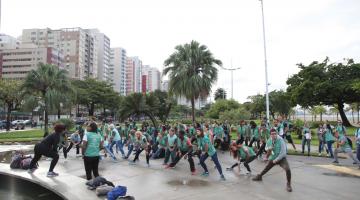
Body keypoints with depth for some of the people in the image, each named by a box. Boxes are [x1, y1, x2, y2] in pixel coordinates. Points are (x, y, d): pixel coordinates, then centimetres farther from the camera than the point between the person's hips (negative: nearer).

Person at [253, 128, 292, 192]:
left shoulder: (281, 141, -26)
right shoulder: (269, 141, -7)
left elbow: (283, 153, -26)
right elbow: (268, 148, 11)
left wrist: (276, 160, -23)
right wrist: (268, 148, -14)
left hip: (281, 158, -5)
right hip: (273, 158, 5)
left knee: (288, 169, -28)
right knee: (266, 168, 21)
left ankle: (288, 184, -5)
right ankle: (259, 176, 49)